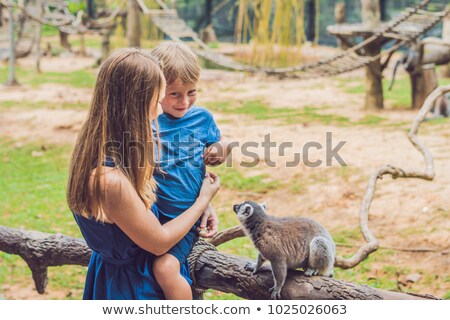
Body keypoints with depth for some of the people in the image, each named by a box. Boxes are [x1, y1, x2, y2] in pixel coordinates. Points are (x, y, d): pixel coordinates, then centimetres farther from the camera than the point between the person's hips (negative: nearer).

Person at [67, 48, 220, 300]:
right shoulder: (110, 180, -36)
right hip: (130, 285, -8)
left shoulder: (97, 152, -8)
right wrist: (204, 200, -8)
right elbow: (160, 242, -21)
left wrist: (202, 207, -1)